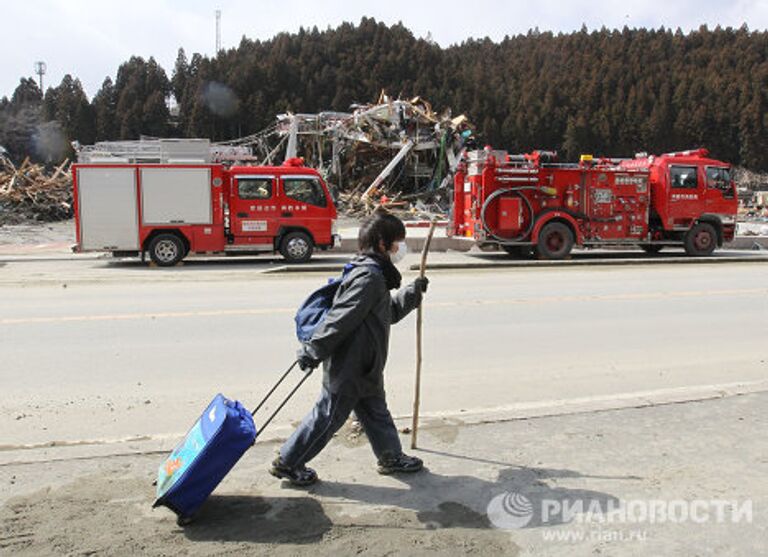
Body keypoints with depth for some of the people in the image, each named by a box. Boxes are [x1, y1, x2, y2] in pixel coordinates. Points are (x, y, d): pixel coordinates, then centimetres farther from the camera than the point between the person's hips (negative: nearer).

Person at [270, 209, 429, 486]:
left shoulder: (374, 274, 12)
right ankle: (287, 463, 18)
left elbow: (389, 312, 27)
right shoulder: (369, 277, -22)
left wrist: (413, 292, 24)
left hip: (364, 368, 10)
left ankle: (391, 457, 38)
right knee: (328, 417, 3)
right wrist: (312, 353, -25)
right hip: (348, 367, -10)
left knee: (376, 412, 21)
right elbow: (340, 319, -26)